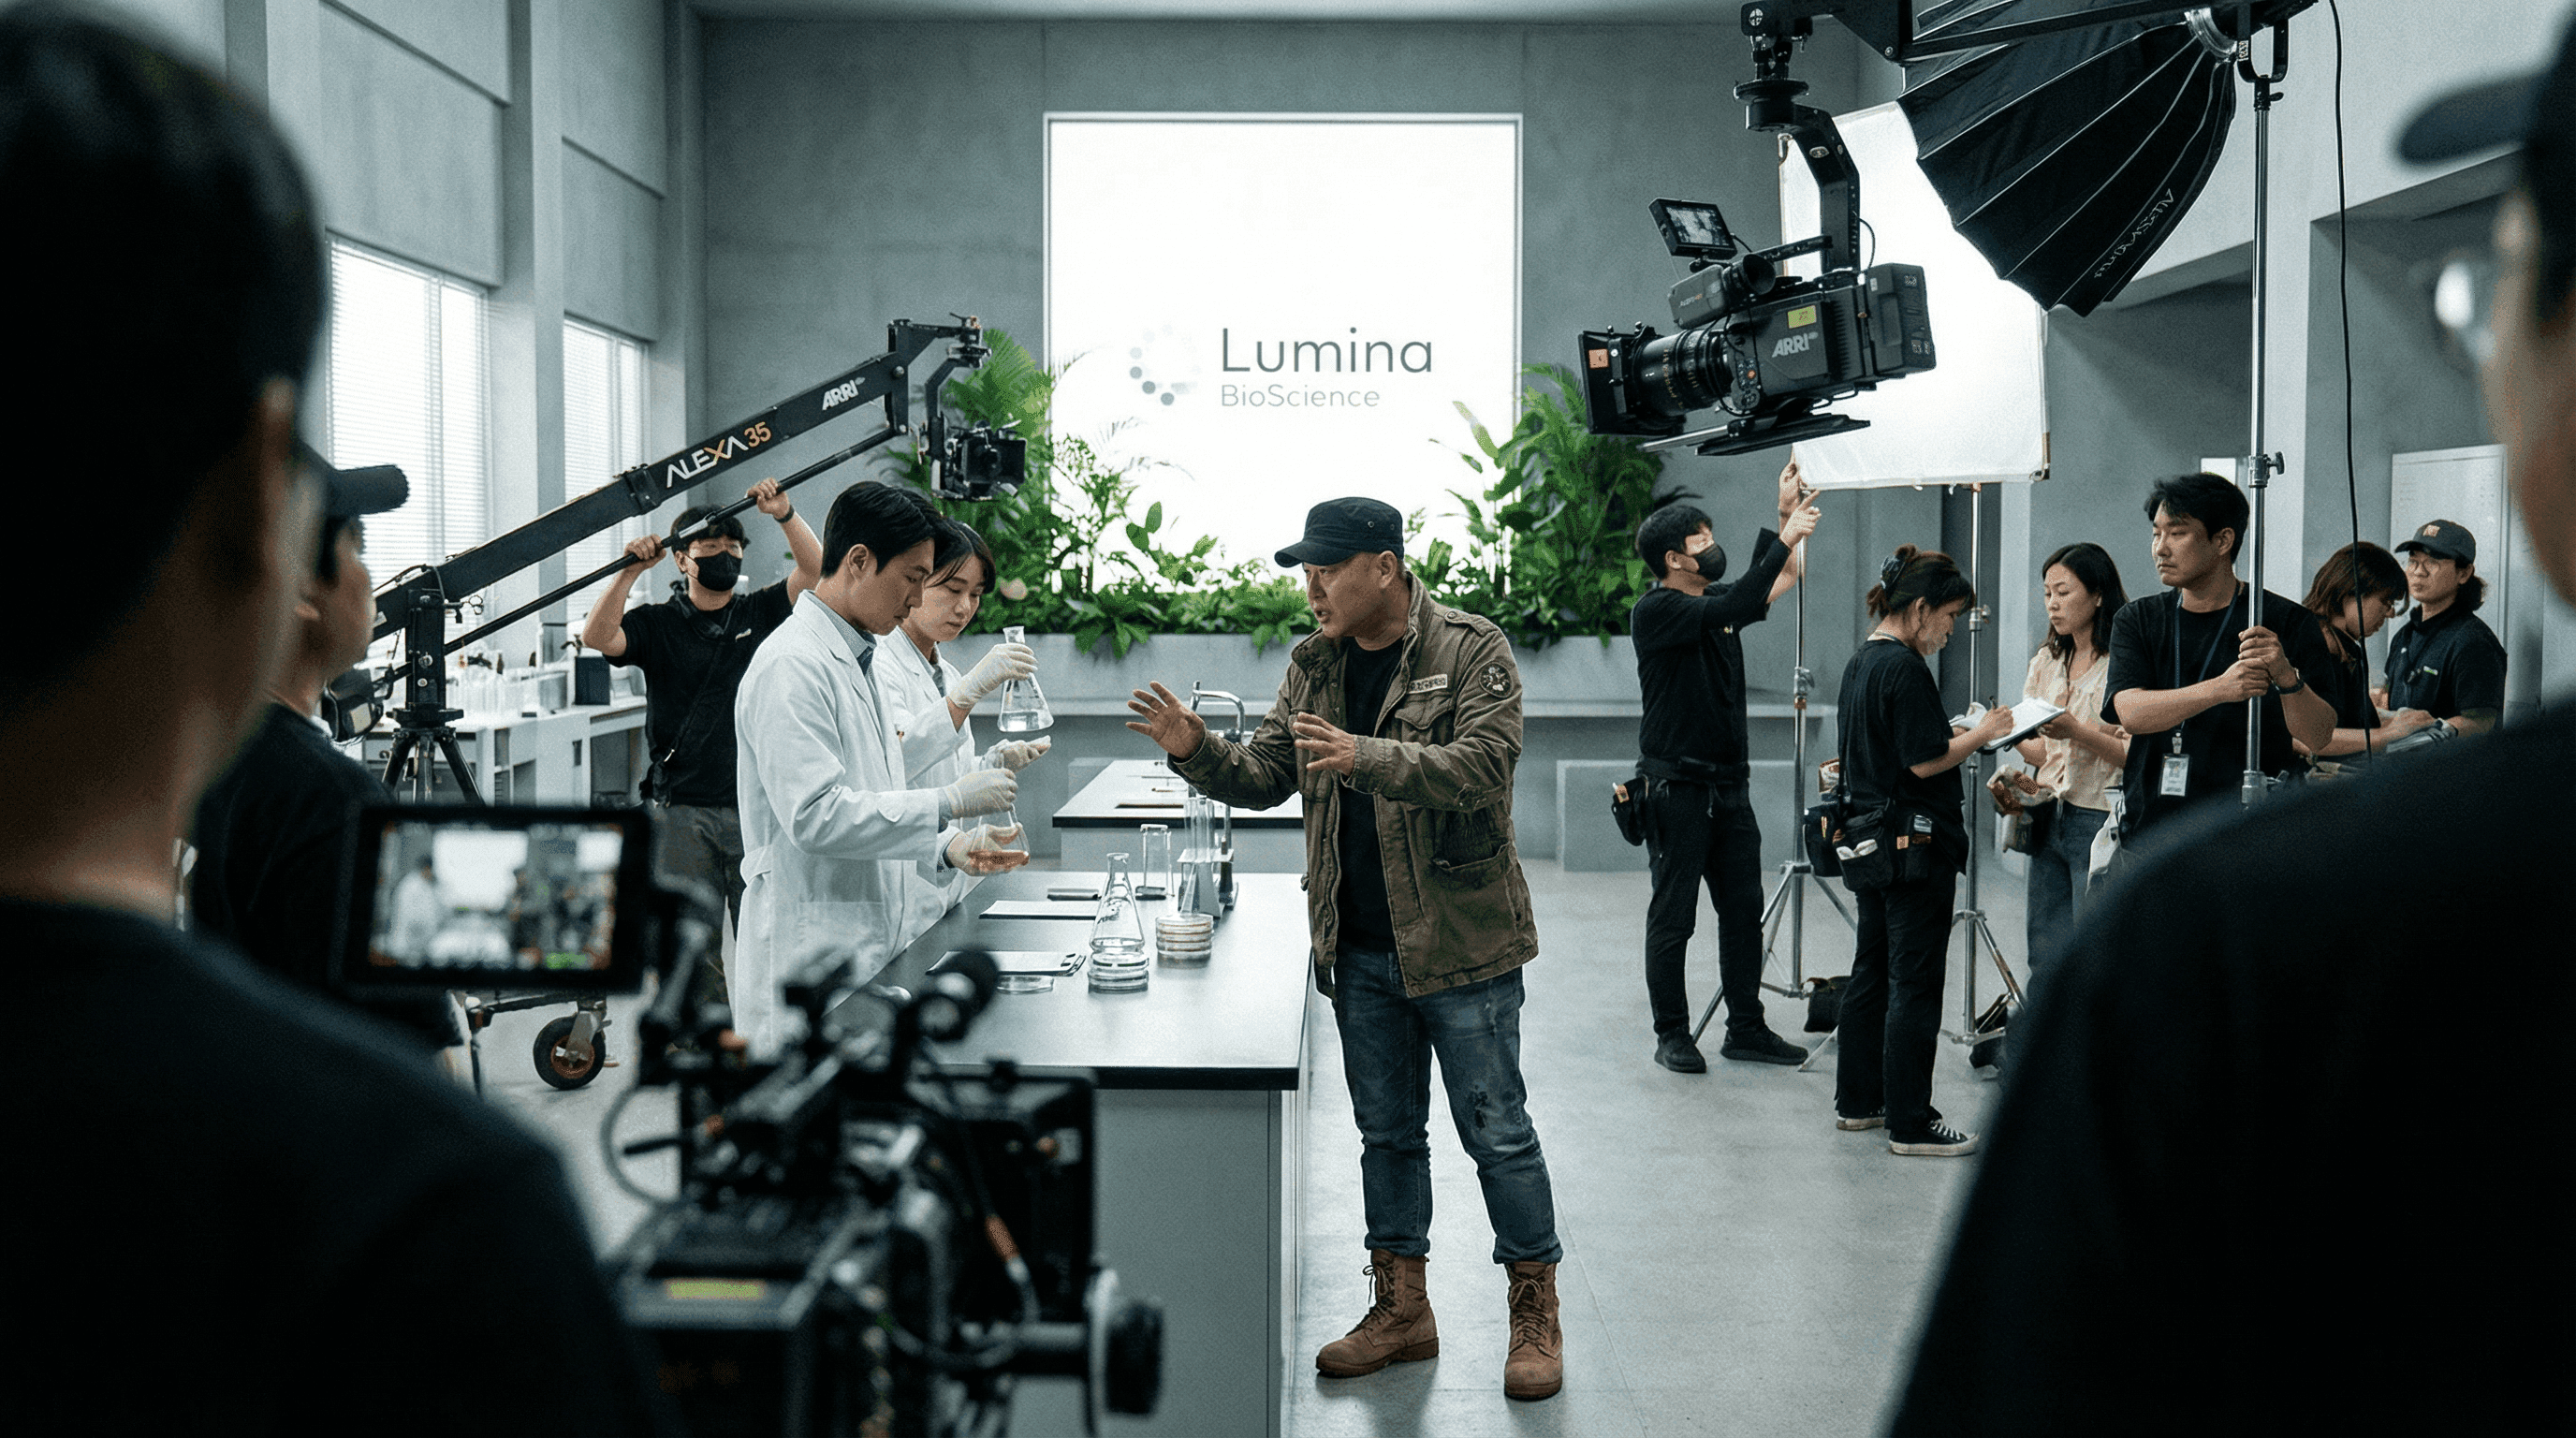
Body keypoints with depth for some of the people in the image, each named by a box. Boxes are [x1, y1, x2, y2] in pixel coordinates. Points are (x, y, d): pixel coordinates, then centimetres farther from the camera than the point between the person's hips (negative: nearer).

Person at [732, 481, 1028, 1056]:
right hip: (810, 961, -10)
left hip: (870, 954, 10)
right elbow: (815, 816, -23)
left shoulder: (860, 662, 19)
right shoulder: (791, 666, -14)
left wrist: (950, 846, 5)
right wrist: (949, 802, -19)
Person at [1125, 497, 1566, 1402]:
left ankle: (1535, 1311, 17)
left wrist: (1365, 758, -33)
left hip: (1461, 944, -6)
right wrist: (1196, 750, -11)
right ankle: (1402, 1309, 27)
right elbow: (1265, 776, 8)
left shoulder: (1471, 652, -10)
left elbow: (1480, 767, -23)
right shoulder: (1315, 665, 8)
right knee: (1387, 1132, 15)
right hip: (1359, 950, 6)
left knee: (1497, 1132, 3)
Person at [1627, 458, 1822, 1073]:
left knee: (1743, 911, 9)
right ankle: (1671, 1035, 10)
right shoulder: (1656, 611, -12)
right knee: (1673, 918, 0)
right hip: (1677, 787, -8)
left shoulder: (1714, 605, 13)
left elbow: (1773, 586, 19)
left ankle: (1746, 1028, 17)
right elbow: (1735, 607, -24)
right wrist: (1785, 539, -22)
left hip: (1729, 785, 8)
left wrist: (1786, 516, 8)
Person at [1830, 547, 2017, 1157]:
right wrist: (1981, 734, -7)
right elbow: (1925, 761, -19)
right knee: (1915, 982, -4)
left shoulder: (1860, 661, 12)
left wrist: (1950, 734, 14)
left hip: (1869, 843, 10)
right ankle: (1910, 1123, 0)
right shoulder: (1905, 668, -18)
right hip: (1914, 842, -10)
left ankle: (1857, 1100, 25)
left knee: (1871, 971, 16)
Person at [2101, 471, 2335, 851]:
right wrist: (2219, 689, -25)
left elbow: (2318, 737, -9)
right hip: (2149, 833, 3)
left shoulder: (2287, 623, 0)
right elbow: (2130, 712, -9)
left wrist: (2287, 677, -29)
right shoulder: (2137, 620, 9)